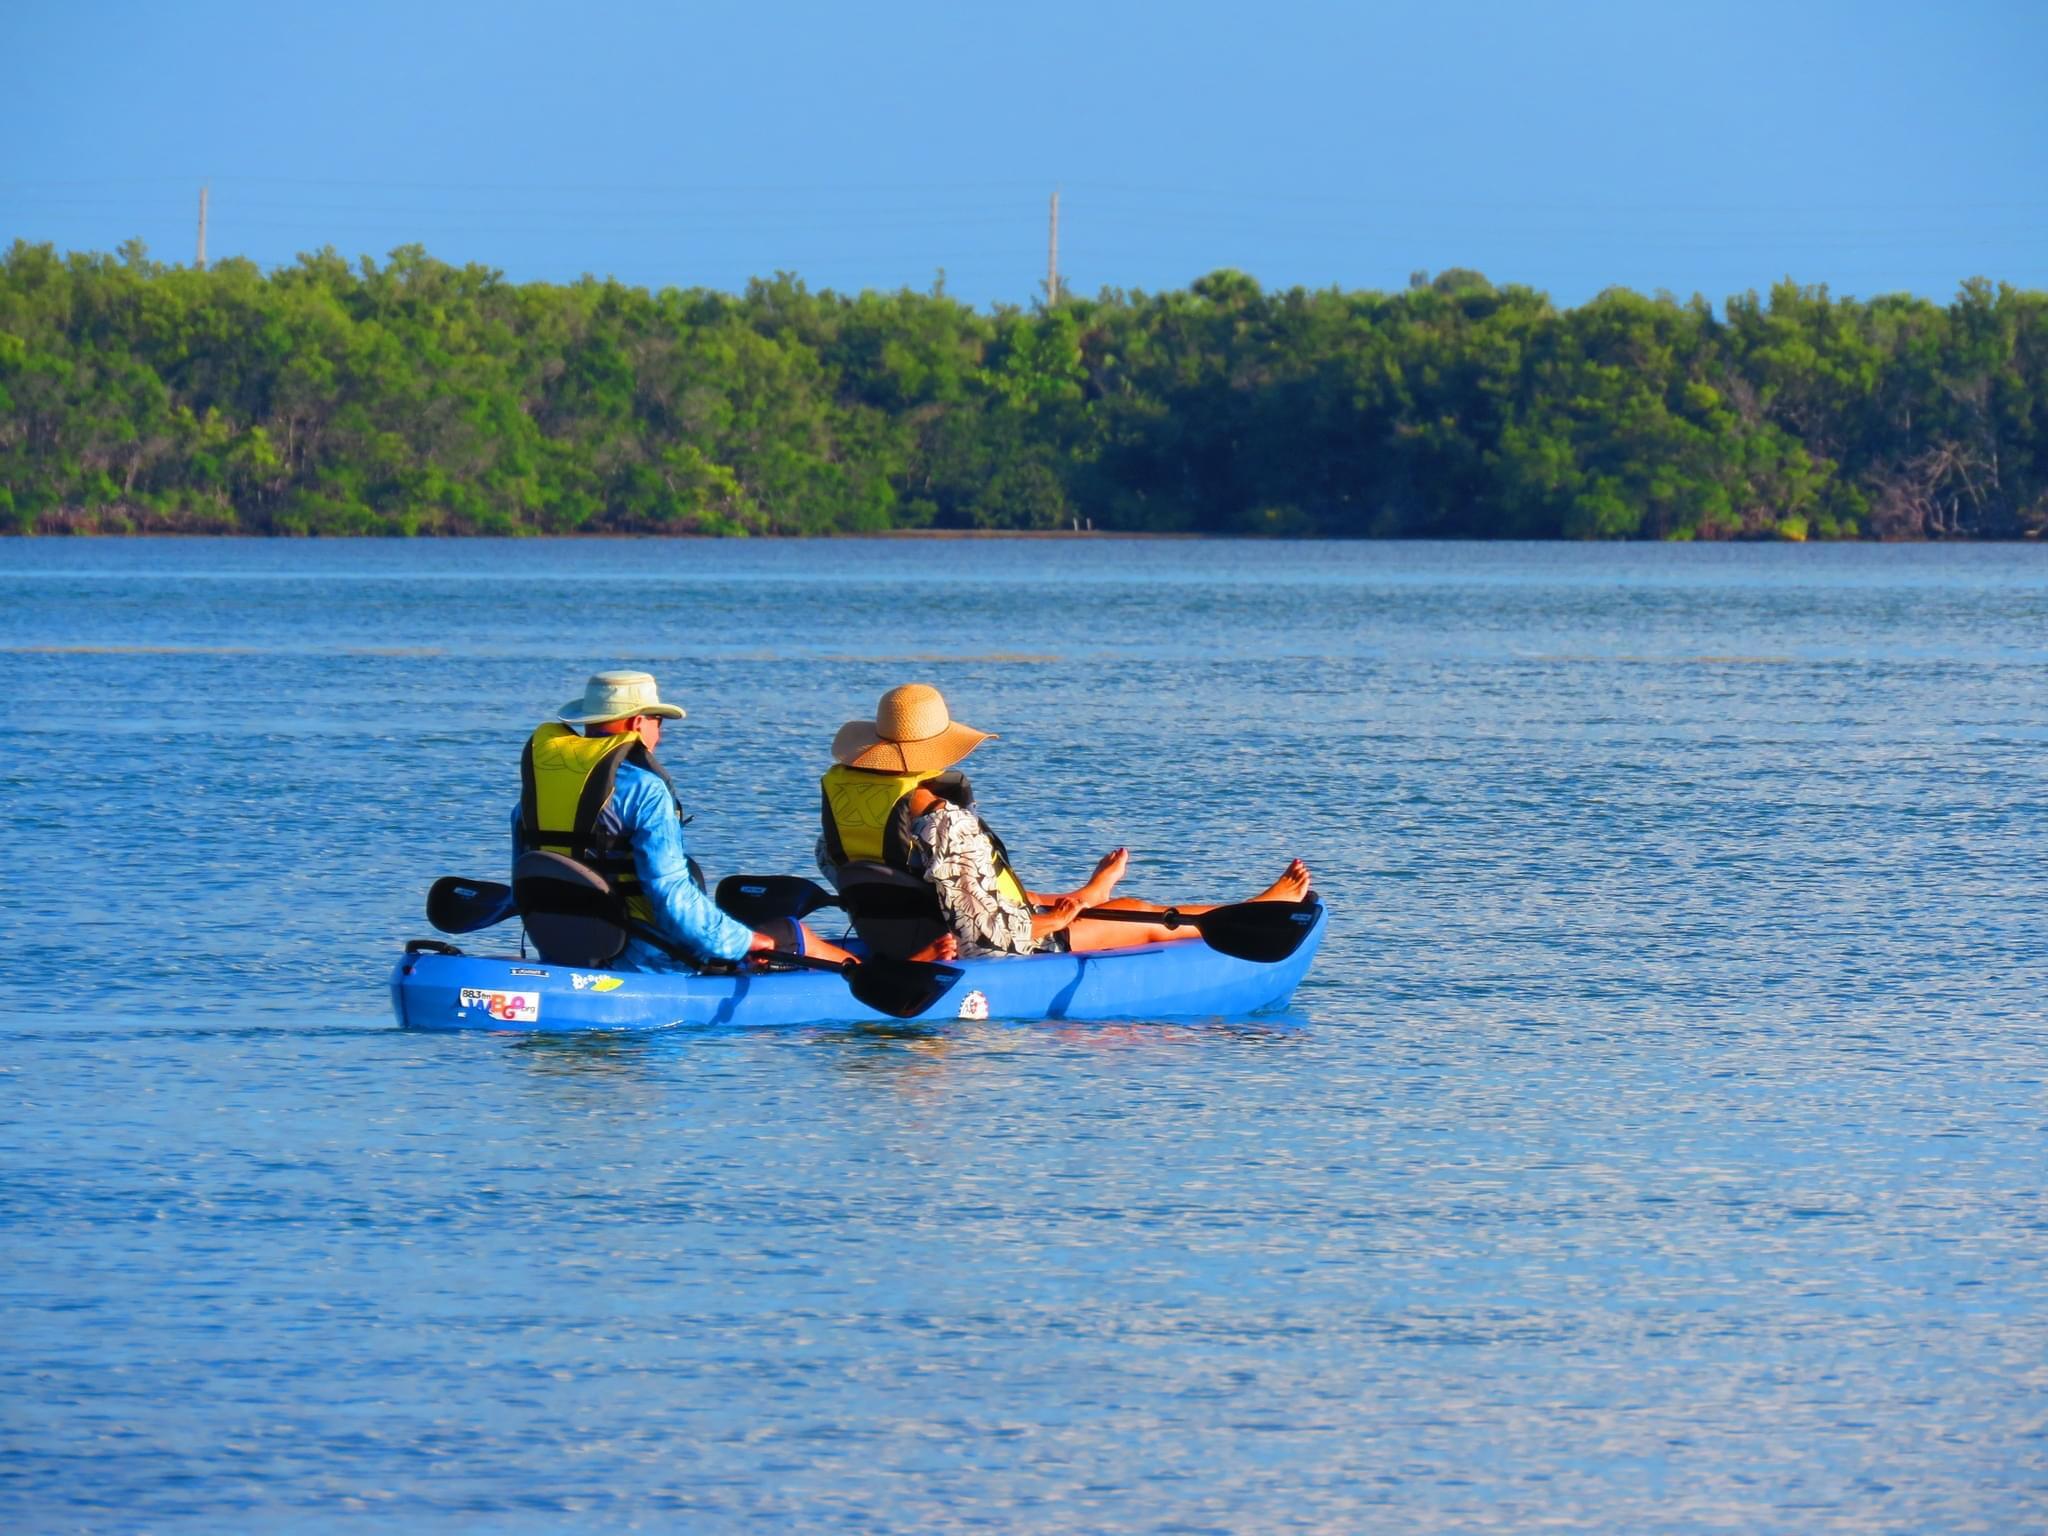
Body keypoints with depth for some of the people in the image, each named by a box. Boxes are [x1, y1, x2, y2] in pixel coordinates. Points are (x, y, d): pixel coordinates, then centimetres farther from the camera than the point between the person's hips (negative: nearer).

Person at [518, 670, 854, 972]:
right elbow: (673, 897, -21)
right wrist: (755, 943, -9)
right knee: (794, 937, 8)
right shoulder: (643, 788, -16)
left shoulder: (536, 772, 6)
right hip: (642, 961, -8)